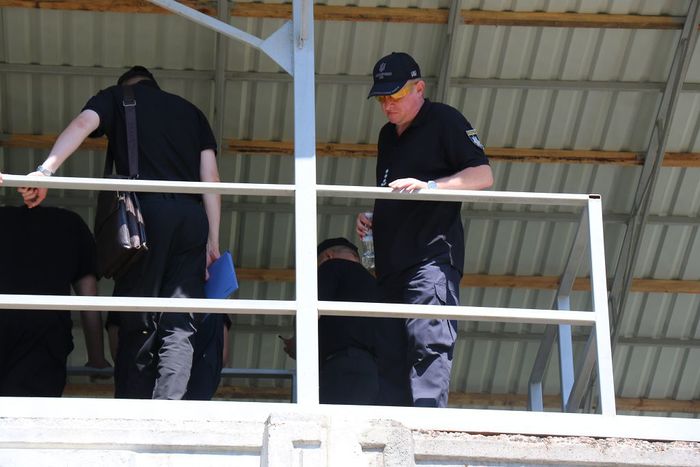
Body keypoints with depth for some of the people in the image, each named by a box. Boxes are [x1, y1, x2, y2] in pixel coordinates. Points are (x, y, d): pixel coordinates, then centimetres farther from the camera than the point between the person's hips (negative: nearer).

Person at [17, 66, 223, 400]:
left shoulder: (117, 97, 20)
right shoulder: (190, 111, 28)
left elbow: (83, 124, -2)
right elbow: (210, 176, 17)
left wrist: (45, 170, -14)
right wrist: (212, 240, 14)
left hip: (147, 209, -2)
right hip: (192, 216, 2)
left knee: (137, 321, 0)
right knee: (180, 323, -4)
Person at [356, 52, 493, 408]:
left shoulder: (444, 121, 1)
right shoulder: (387, 135, 24)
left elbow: (483, 175, -8)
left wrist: (429, 185, -20)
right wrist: (369, 218, 14)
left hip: (433, 257, -8)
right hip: (392, 263, 8)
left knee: (429, 344, -19)